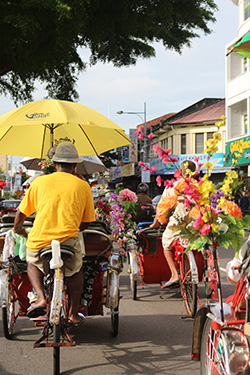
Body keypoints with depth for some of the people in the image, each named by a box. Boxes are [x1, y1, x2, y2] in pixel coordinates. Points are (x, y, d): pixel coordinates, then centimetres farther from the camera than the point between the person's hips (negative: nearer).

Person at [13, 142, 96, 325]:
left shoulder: (40, 182, 11)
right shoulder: (83, 186, 10)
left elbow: (21, 213, 19)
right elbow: (86, 222, 15)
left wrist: (18, 228, 40)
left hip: (39, 241, 1)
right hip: (68, 241, 0)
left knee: (32, 263, 34)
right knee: (76, 270, 31)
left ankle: (41, 297, 10)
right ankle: (74, 313, 26)